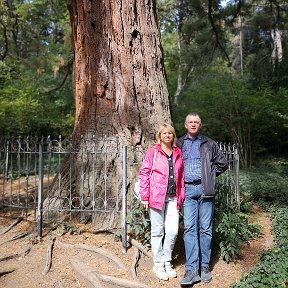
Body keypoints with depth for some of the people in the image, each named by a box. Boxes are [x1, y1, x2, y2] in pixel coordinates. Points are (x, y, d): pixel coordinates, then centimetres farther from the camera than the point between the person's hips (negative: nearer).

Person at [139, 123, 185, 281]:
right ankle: (158, 265, 21)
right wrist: (144, 196, -9)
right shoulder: (153, 151, -1)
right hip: (156, 196, -4)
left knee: (173, 231, 3)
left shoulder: (178, 152, 12)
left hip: (173, 198, 4)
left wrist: (181, 196, 12)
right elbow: (144, 173, -4)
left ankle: (167, 262, 24)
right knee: (158, 231, 6)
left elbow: (181, 176, 16)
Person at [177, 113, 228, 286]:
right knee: (189, 228, -5)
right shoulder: (178, 144, 13)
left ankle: (205, 267, 13)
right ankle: (191, 270, -3)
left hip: (205, 189, 0)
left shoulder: (209, 144, 10)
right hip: (187, 190, 0)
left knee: (206, 228, 3)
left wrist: (208, 176, 5)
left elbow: (223, 163, 13)